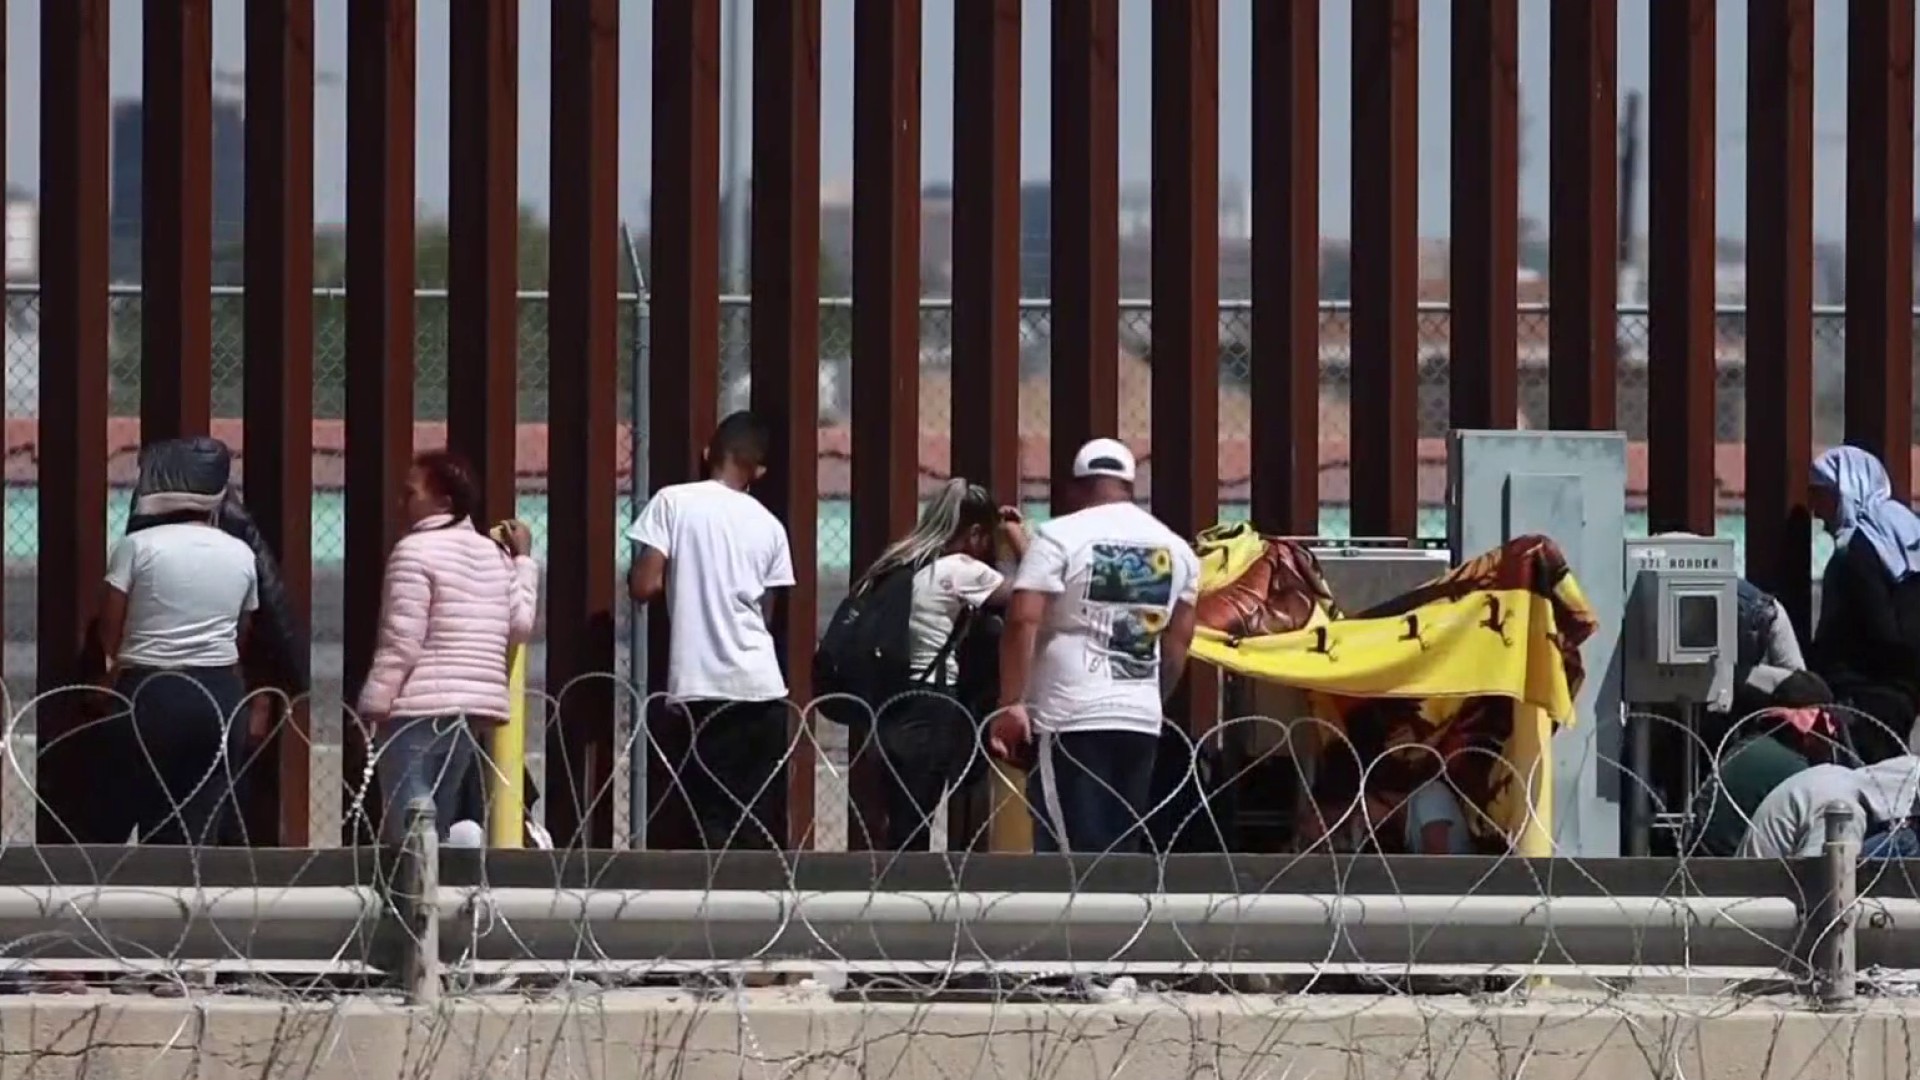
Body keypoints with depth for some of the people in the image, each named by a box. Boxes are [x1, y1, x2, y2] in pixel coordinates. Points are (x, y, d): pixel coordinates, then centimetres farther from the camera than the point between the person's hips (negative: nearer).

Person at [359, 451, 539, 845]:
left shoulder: (416, 550, -9)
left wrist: (372, 707, -10)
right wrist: (524, 561, 24)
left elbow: (401, 642, -14)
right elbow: (520, 627, 15)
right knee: (437, 830, 12)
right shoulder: (495, 554, 12)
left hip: (419, 708, -8)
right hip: (475, 706, 8)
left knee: (408, 828, -8)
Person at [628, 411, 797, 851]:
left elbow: (644, 586, -6)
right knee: (762, 823, 8)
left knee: (714, 820, -3)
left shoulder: (674, 502, -1)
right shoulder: (769, 525, 11)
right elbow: (766, 612, 15)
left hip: (702, 686, -3)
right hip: (761, 684, 3)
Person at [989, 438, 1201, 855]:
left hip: (1071, 717, -5)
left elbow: (1022, 621, -12)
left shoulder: (1061, 536, -4)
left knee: (1071, 853, -6)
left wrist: (1010, 704, -11)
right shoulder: (1175, 549, 13)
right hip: (1141, 718, 5)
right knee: (1120, 850, 11)